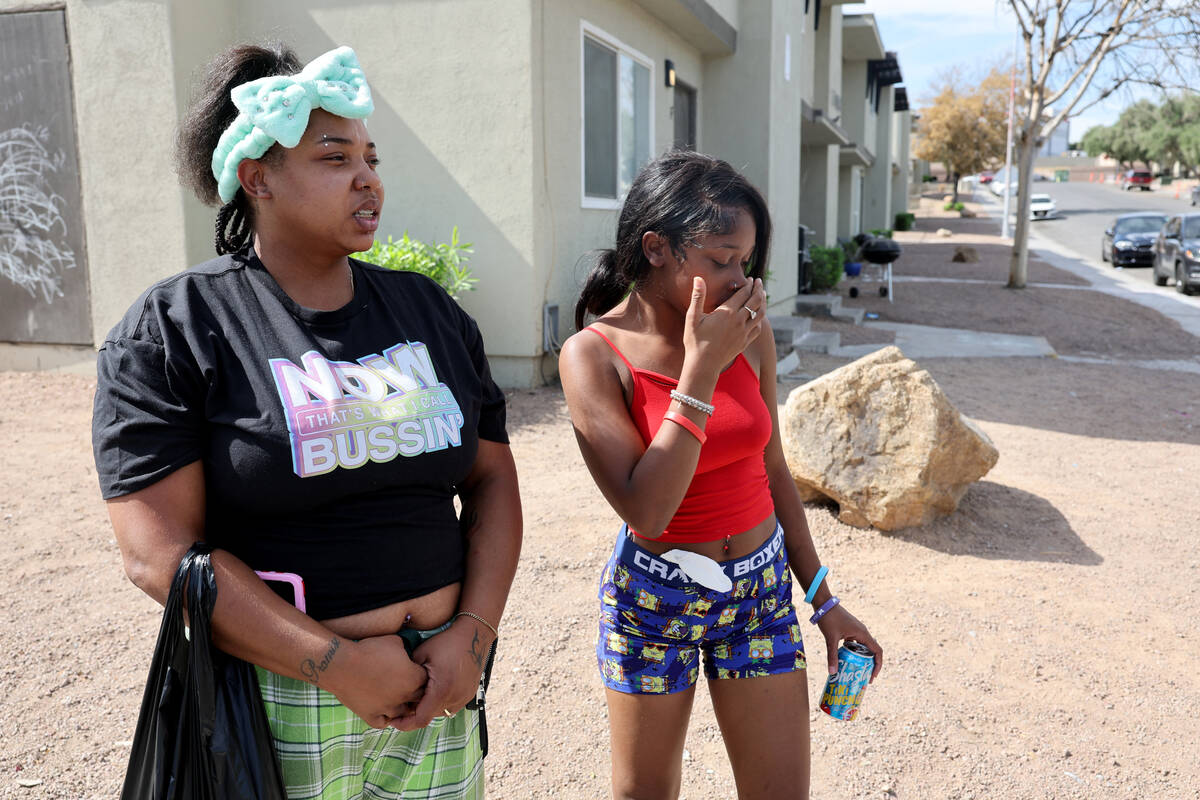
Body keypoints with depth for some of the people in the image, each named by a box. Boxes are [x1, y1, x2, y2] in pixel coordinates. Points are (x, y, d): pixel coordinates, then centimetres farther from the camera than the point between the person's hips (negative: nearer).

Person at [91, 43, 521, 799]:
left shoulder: (430, 311, 5)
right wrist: (341, 665, -17)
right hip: (278, 699, -3)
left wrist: (472, 635, -9)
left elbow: (492, 479, 4)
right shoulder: (170, 331, -7)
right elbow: (161, 552, -13)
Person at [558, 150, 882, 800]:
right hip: (653, 599, -3)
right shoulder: (594, 354, -16)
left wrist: (824, 601, 9)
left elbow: (772, 472, 5)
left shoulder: (748, 332, -5)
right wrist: (701, 368, -26)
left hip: (761, 588, 3)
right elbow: (646, 512, -25)